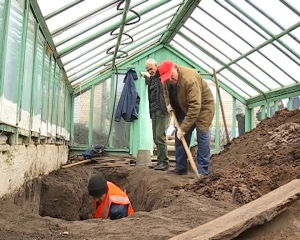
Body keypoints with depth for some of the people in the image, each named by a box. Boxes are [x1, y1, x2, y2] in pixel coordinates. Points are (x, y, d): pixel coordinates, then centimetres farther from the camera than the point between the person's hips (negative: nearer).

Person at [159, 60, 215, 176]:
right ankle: (181, 168, 14)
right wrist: (168, 103, -3)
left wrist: (183, 128, -38)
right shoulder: (166, 80, -12)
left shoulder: (189, 79, -37)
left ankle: (202, 171, -6)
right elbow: (165, 90, 15)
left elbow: (195, 107, -40)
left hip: (202, 106, -7)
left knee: (202, 137, -11)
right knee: (180, 137, 4)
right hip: (184, 108, 8)